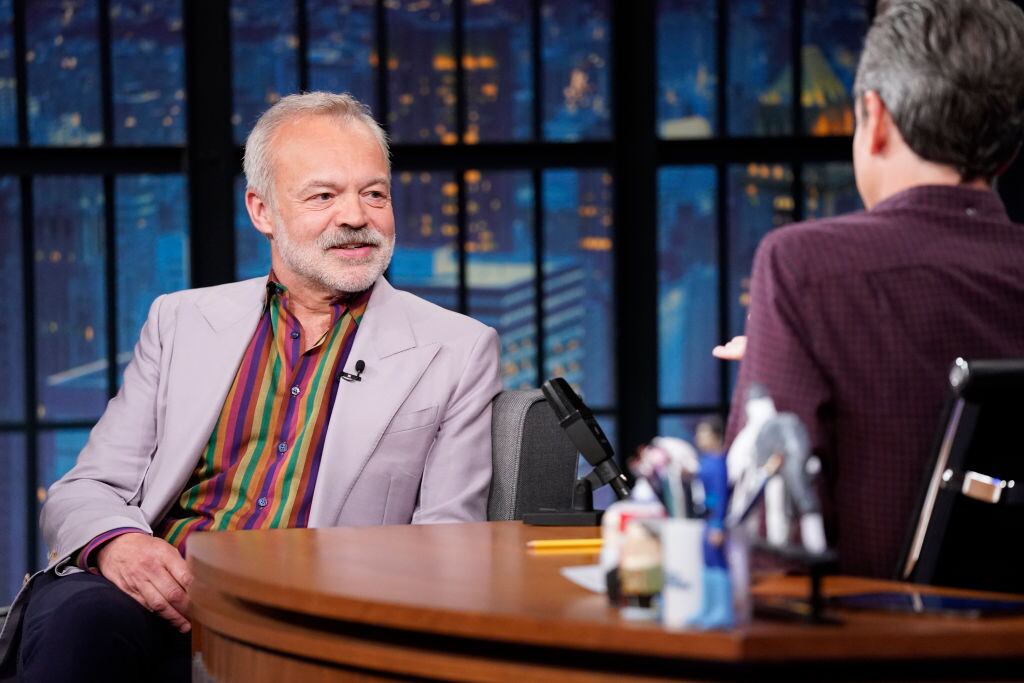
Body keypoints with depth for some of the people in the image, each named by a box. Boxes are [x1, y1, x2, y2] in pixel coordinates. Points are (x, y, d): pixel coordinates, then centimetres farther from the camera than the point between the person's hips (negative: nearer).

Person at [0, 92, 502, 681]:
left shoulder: (458, 351, 11)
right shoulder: (182, 321, 19)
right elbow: (86, 490, 16)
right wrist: (116, 542, -11)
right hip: (159, 603, 3)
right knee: (82, 621, -34)